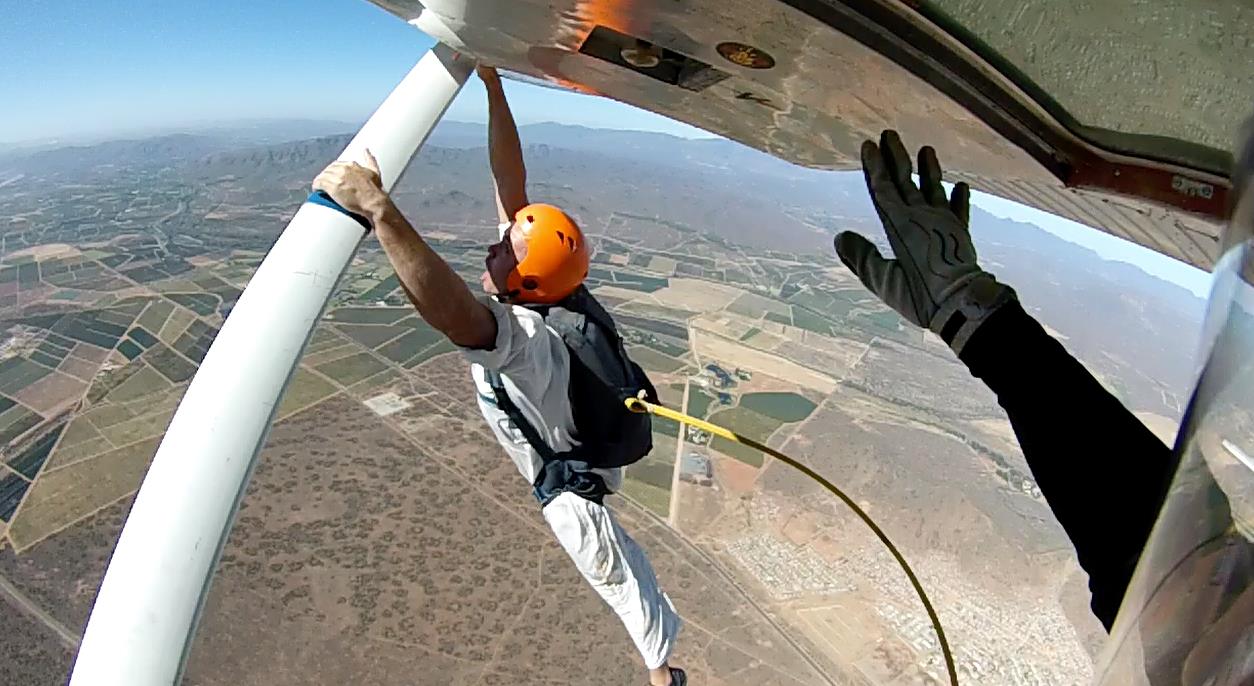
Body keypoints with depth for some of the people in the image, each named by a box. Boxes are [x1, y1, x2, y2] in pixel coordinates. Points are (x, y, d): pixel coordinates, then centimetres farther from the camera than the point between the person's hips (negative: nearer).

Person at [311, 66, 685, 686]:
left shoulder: (521, 334, -43)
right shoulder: (535, 284, -21)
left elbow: (456, 316, -67)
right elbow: (510, 180, -19)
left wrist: (378, 210, -67)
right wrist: (491, 84, -24)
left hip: (568, 485, -6)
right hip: (590, 440, 6)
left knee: (615, 574, 17)